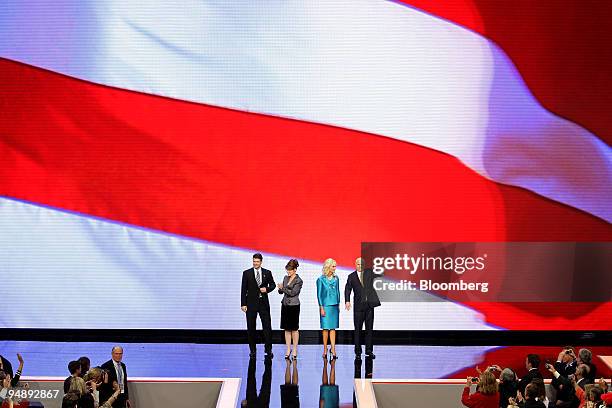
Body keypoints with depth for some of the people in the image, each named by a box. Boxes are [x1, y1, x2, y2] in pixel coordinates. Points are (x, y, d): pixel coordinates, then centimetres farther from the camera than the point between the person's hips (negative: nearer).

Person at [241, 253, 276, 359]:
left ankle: (268, 350, 4)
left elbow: (273, 284, 14)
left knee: (267, 327, -3)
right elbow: (243, 289, -1)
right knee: (251, 328, 5)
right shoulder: (246, 273, 0)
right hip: (251, 303, 0)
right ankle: (253, 351, 16)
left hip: (263, 303, 1)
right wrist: (243, 304, -6)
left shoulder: (267, 273, 5)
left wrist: (267, 289, -8)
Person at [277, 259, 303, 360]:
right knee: (287, 329, 6)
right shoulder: (286, 278, 9)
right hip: (285, 305, 6)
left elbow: (293, 292, -17)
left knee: (294, 329, 2)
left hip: (294, 306, -6)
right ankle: (288, 349, 12)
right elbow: (281, 291, 12)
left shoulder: (299, 281, -9)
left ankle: (295, 349, 10)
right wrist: (280, 289, -10)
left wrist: (283, 288, -11)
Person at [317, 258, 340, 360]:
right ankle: (325, 350, 9)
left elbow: (338, 292, 14)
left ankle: (333, 350, 1)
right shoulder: (321, 279, -4)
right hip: (326, 306, -4)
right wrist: (321, 308, -9)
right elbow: (319, 295, -4)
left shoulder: (336, 278, 7)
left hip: (335, 306, 4)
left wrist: (338, 305, 11)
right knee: (326, 328, 1)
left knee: (333, 328, 3)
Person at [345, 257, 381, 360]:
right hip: (358, 305, -2)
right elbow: (347, 289, -3)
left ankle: (369, 351, 15)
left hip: (369, 305, 2)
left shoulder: (369, 273, 8)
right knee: (358, 329, 2)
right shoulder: (351, 276, 4)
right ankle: (358, 352, 9)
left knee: (369, 329, 7)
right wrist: (347, 301, -14)